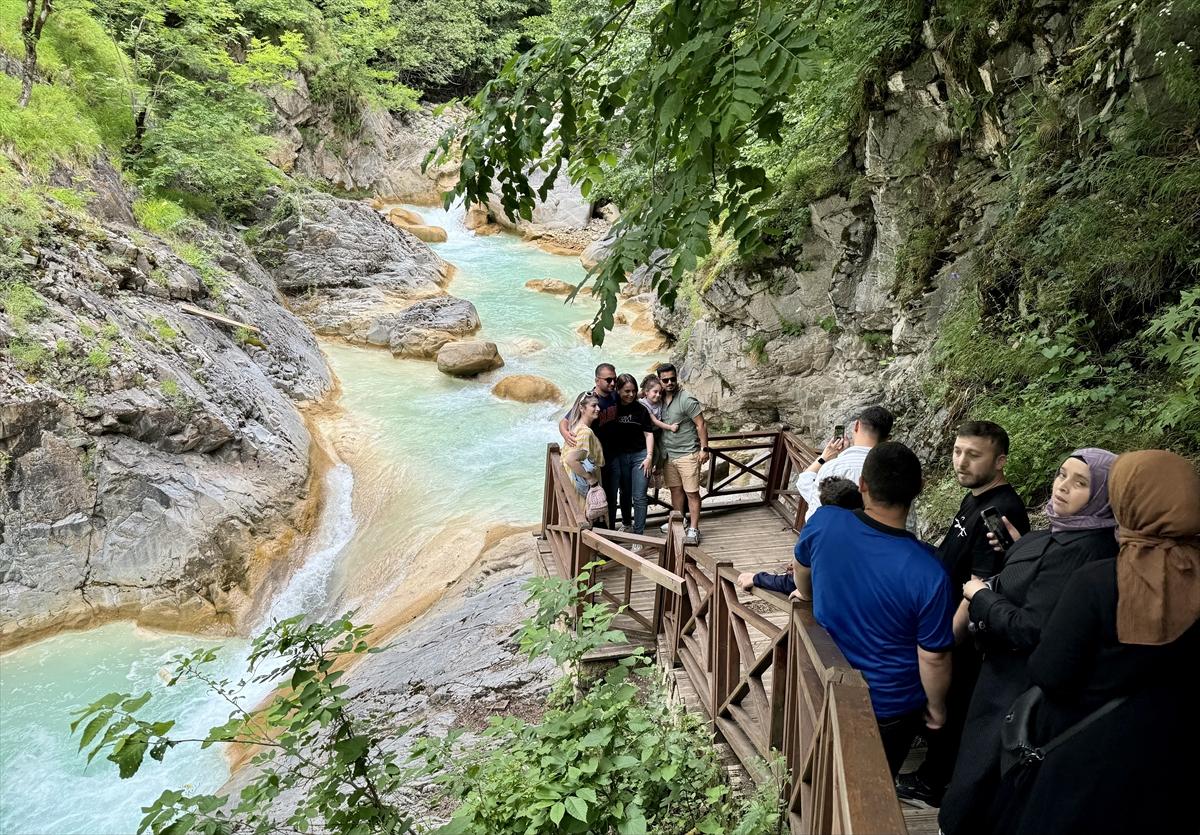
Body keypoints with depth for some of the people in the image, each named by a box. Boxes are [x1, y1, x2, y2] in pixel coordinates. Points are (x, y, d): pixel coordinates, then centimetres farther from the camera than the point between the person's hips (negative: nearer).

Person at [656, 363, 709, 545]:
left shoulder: (687, 400, -14)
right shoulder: (660, 399, 5)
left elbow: (701, 425, -12)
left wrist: (704, 449, -16)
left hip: (687, 454, -6)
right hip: (668, 454, 6)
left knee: (692, 493, -2)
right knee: (675, 490, 15)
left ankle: (693, 530, 2)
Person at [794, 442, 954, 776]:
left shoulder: (823, 522, -22)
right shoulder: (927, 573, -33)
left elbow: (802, 565, 2)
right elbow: (934, 657, -21)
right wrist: (936, 707, 0)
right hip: (890, 707, -3)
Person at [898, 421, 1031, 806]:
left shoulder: (1001, 513, -27)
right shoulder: (976, 498, 3)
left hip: (964, 638, -9)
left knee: (950, 708, 10)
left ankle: (934, 782, 30)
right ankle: (934, 769, 44)